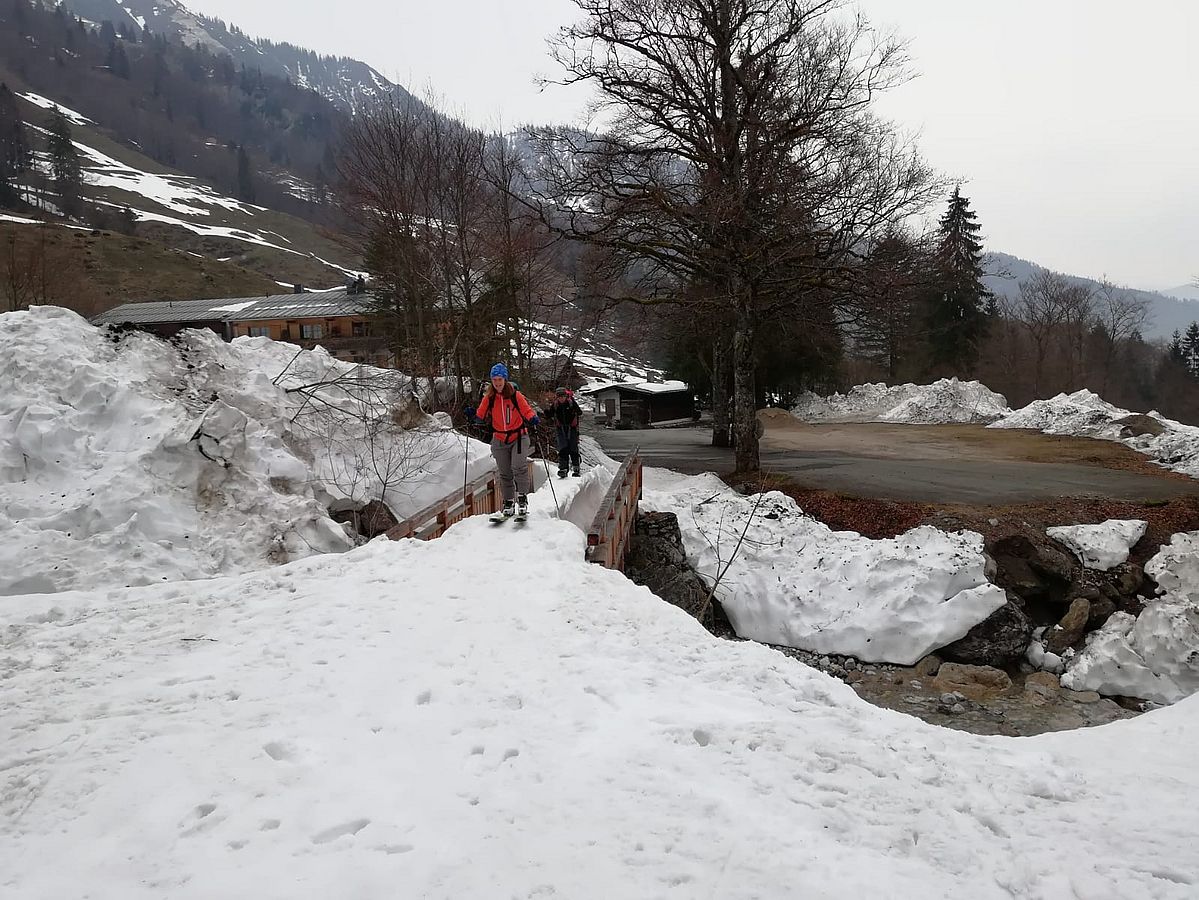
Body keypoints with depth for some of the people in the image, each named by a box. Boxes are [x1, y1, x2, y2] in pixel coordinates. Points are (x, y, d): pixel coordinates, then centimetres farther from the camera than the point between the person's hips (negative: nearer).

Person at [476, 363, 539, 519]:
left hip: (518, 437, -3)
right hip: (500, 440, 3)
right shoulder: (489, 398, 0)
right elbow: (481, 415, 8)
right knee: (505, 473, 7)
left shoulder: (515, 395, -7)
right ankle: (508, 502, 17)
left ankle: (522, 498, -11)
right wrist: (473, 415, -13)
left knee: (519, 467, -19)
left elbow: (527, 410, -2)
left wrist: (533, 418, -22)